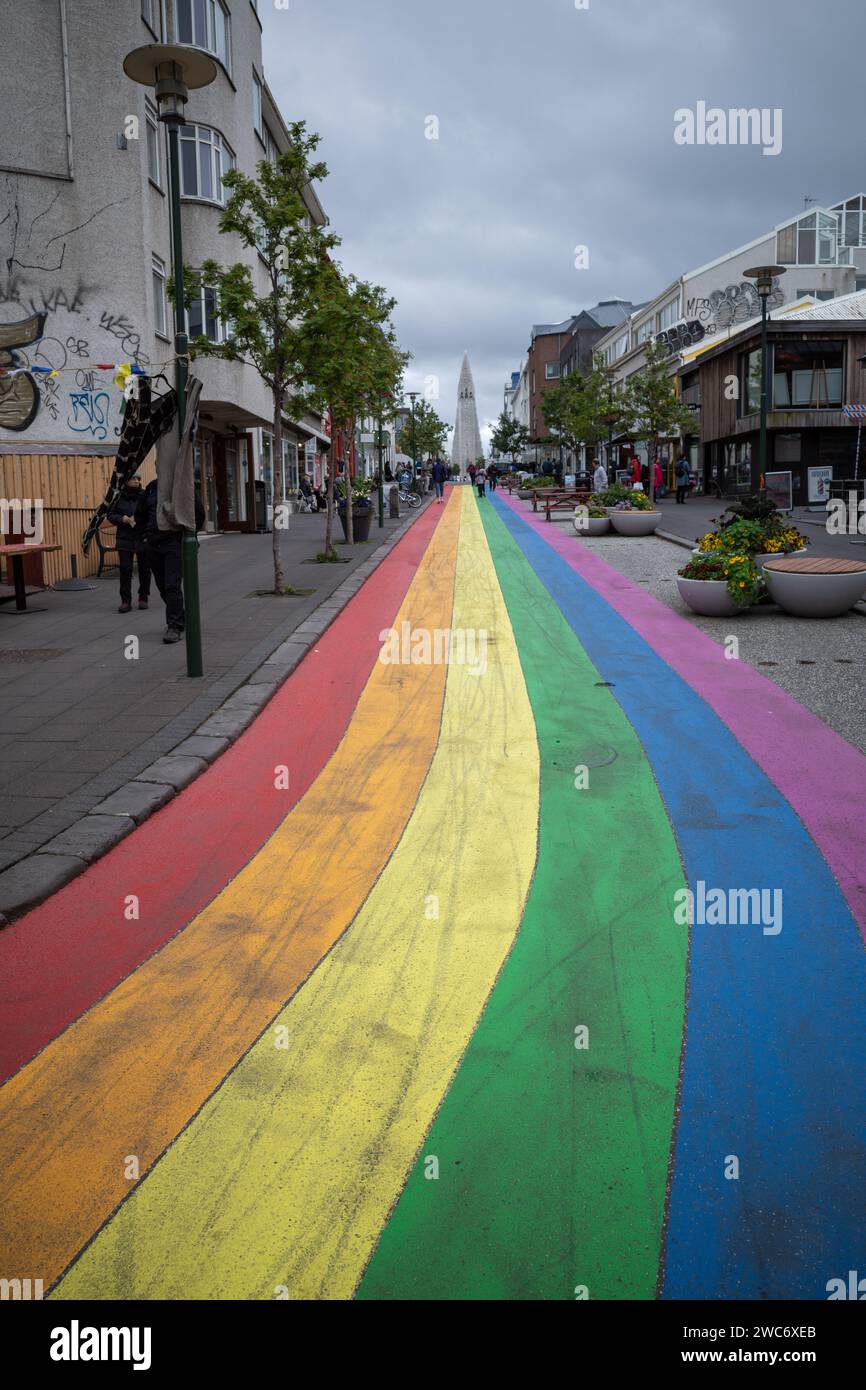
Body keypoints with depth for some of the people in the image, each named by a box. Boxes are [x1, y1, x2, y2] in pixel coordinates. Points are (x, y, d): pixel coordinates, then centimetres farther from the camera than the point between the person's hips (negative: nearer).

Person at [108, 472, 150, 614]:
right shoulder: (119, 497, 0)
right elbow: (111, 515, 8)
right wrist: (122, 519, -11)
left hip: (143, 539, 0)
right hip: (125, 539, 1)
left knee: (144, 569, 9)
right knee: (125, 570, -3)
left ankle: (143, 598, 24)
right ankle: (125, 601, 2)